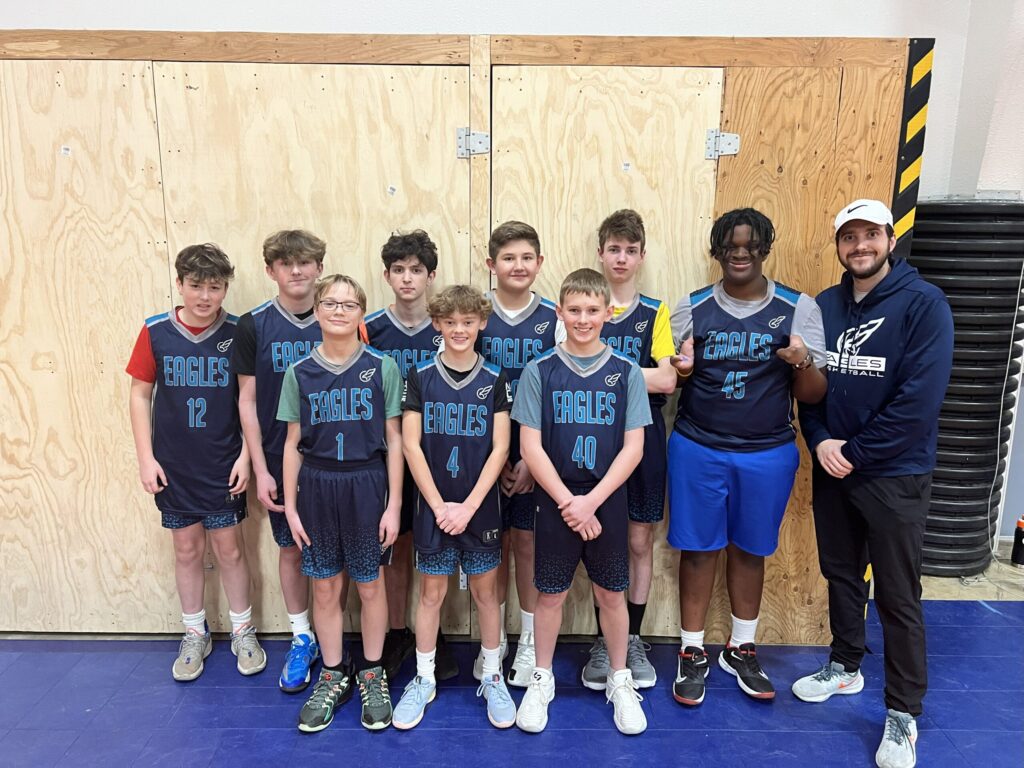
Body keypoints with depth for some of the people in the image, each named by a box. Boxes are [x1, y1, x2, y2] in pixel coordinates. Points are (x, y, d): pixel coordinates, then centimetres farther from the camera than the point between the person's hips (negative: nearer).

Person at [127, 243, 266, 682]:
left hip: (223, 464, -1)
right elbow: (140, 394, 1)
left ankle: (243, 631, 26)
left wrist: (246, 455, -7)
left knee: (229, 548, 7)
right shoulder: (155, 332, -5)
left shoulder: (237, 333, -7)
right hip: (173, 465, 1)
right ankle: (195, 636, 31)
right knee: (187, 549, 13)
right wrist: (146, 457, -3)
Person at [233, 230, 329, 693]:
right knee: (291, 549, 12)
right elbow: (247, 401, -2)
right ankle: (301, 639, 30)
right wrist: (260, 469, -5)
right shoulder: (253, 326, -3)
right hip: (280, 459, 0)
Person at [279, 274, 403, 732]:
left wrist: (393, 504, -6)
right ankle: (332, 677, 32)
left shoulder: (382, 368, -5)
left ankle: (372, 676, 31)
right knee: (325, 588, 12)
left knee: (370, 586, 11)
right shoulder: (299, 373, 1)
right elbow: (293, 444, 5)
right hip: (317, 487, 2)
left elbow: (393, 440, -3)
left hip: (367, 485, -2)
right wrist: (290, 504, 3)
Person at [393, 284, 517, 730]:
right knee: (431, 593, 11)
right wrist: (439, 505, -10)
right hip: (434, 506, 0)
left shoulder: (494, 381, -3)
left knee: (486, 592, 11)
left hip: (480, 507, 0)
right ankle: (424, 680, 28)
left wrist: (469, 506, -13)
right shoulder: (420, 378, -2)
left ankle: (492, 678, 28)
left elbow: (499, 448, -6)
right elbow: (411, 446, -5)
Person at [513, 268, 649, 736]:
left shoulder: (626, 373, -2)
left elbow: (633, 447, -5)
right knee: (550, 592, 11)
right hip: (555, 501, 0)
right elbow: (531, 447, -6)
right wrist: (567, 502, -13)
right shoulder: (540, 371, -4)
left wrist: (591, 501, -13)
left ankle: (620, 681, 33)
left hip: (607, 502, 1)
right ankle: (542, 680, 31)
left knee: (611, 593, 12)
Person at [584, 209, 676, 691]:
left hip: (644, 436, 1)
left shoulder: (655, 313, 3)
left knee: (640, 541, 9)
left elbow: (666, 381, -9)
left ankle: (634, 639, 25)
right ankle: (603, 642, 21)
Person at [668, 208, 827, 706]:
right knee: (699, 549, 8)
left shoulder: (799, 308, -2)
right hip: (697, 450, 0)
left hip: (768, 454, 1)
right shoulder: (691, 308, -1)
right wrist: (679, 370, -18)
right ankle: (692, 652, 27)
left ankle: (741, 650, 36)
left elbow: (813, 395, -2)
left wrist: (803, 364, -23)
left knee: (750, 550, 15)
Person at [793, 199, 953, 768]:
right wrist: (820, 441, -11)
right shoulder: (823, 306, 4)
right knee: (841, 574, 19)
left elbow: (920, 398, -18)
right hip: (831, 467, 5)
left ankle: (902, 717, 22)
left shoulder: (923, 303, -11)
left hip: (894, 473, -5)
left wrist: (856, 454, -16)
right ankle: (845, 667, 40)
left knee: (898, 597, 5)